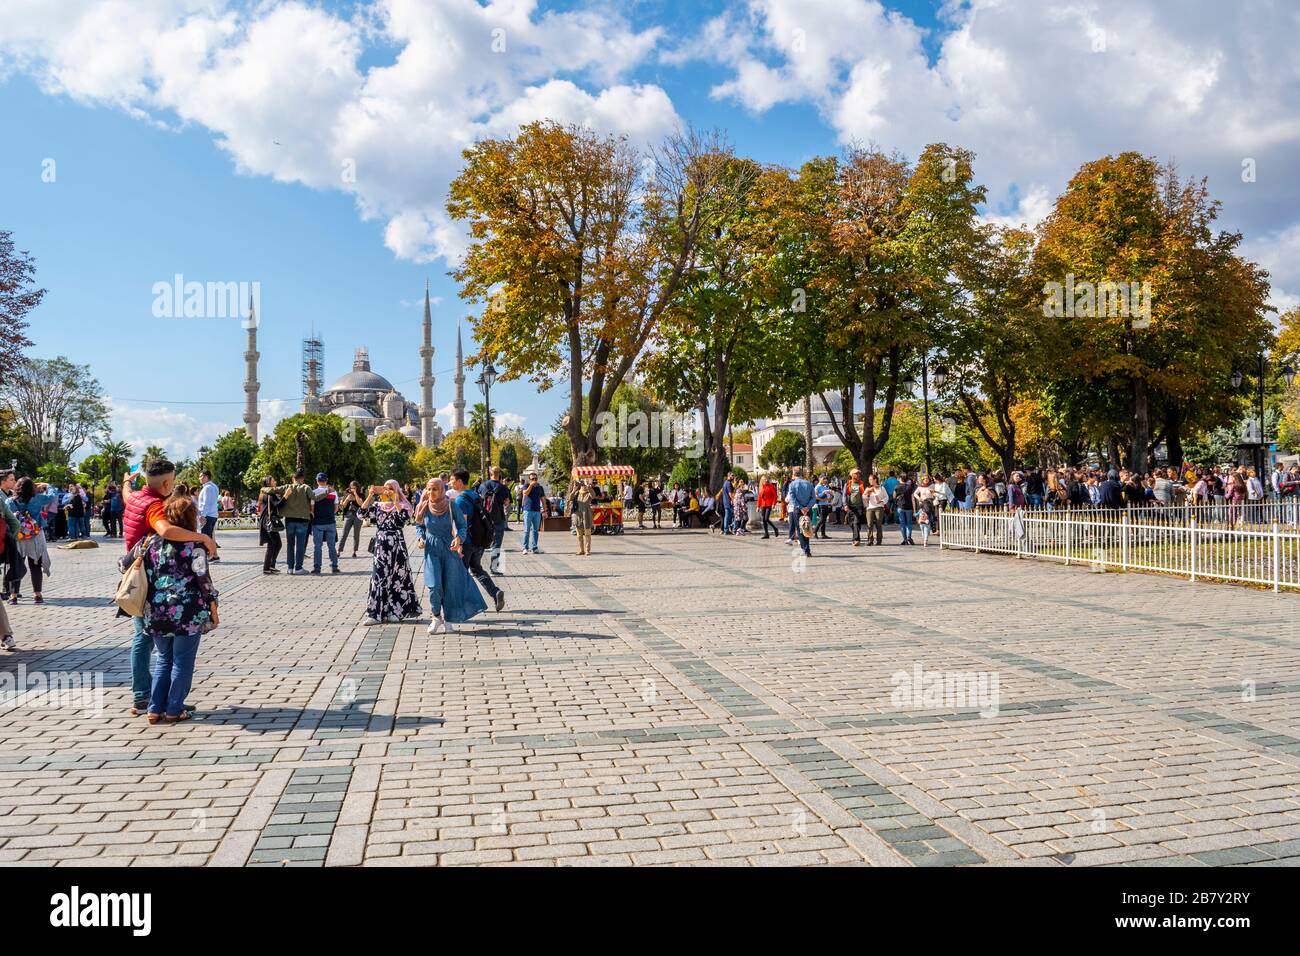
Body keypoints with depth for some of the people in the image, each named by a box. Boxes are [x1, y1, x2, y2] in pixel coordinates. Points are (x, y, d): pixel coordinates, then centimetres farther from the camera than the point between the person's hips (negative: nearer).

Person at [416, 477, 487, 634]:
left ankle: (448, 620, 21)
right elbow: (419, 525, 12)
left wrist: (459, 538, -22)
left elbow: (462, 525, -3)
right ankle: (436, 616, 12)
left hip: (450, 549, -1)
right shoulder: (424, 508, -4)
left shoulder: (451, 506, -10)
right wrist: (421, 537, -6)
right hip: (432, 549, 1)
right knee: (434, 585, -12)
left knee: (450, 585, 4)